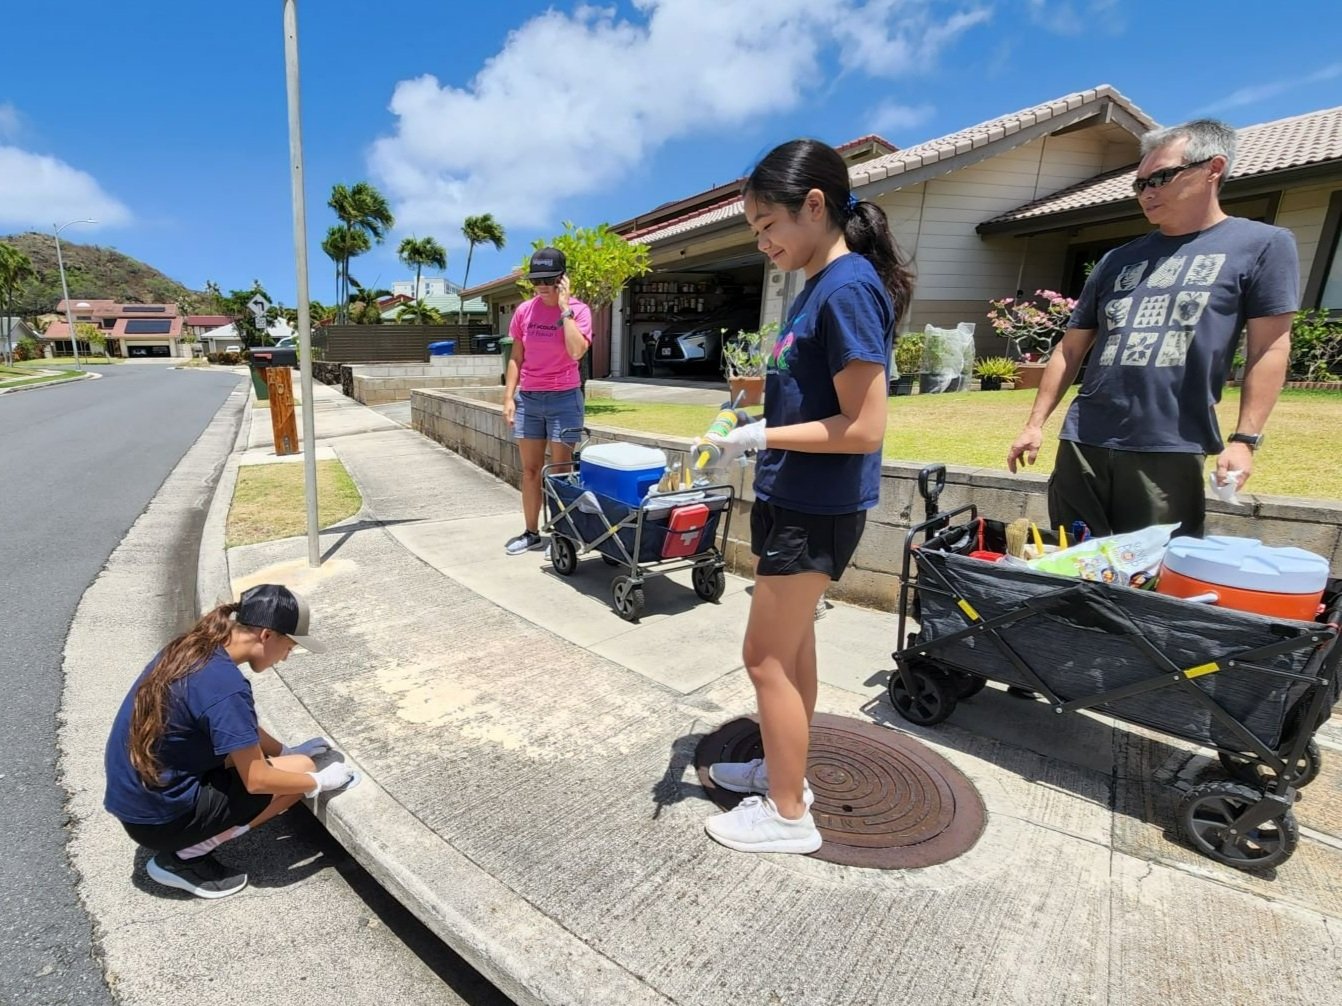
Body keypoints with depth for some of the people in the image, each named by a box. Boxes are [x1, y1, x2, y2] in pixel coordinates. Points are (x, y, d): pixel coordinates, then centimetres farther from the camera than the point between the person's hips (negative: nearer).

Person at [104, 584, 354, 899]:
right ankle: (183, 858, 1)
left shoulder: (194, 648, -1)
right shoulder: (224, 684, -28)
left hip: (134, 798, 9)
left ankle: (186, 843, 12)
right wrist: (320, 781, -8)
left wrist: (286, 752, 12)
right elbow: (257, 780, -22)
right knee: (301, 770, -7)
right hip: (158, 817, -9)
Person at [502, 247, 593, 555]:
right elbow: (516, 358, 9)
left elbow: (576, 351, -24)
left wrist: (564, 308, -18)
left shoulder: (578, 310, -7)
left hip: (564, 398, -4)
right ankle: (531, 532, 20)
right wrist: (509, 397, 3)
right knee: (530, 470, 9)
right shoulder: (524, 311, 4)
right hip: (528, 399, 4)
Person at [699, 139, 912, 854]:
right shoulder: (817, 288, 12)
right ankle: (782, 770, 37)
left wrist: (759, 436, -17)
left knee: (766, 657, 1)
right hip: (791, 501, 9)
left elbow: (864, 428, -22)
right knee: (790, 645, 18)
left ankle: (788, 815, 20)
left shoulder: (848, 289, -17)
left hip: (815, 511, -9)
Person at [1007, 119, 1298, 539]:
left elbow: (1269, 348, 0)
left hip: (1172, 451, -3)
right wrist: (1035, 423, 8)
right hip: (1082, 443, 4)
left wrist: (1244, 439, -9)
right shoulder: (1117, 260, 15)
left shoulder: (1263, 245, 6)